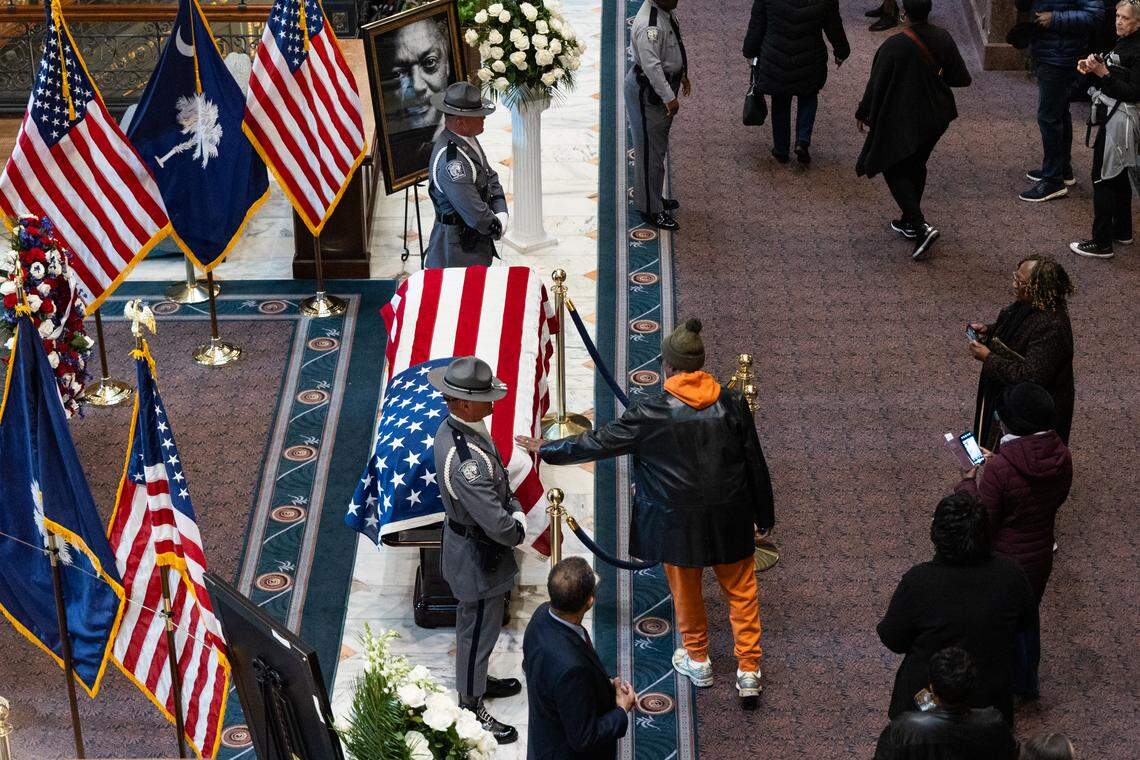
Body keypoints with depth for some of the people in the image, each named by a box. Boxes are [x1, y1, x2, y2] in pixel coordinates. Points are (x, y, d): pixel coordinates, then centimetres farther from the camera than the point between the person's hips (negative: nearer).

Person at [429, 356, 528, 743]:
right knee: (478, 630, 10)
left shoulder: (453, 428, -7)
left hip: (466, 544, 10)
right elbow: (499, 526, -35)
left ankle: (477, 681, 50)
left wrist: (514, 509, -2)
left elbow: (498, 482, 10)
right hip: (479, 558, -9)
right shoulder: (465, 460, -38)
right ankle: (471, 708, 29)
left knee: (476, 623, 29)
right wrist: (518, 529, -13)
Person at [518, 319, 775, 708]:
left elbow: (599, 442, -9)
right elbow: (755, 464, -3)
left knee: (686, 591, 20)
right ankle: (748, 671, 18)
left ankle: (697, 661, 38)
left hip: (678, 521, -2)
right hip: (730, 517, 2)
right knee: (741, 590, 15)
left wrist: (546, 449, 5)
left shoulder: (652, 414, -18)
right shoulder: (732, 404, -11)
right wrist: (764, 514, 10)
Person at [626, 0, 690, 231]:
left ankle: (655, 197, 38)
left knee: (658, 147, 23)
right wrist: (669, 97, -39)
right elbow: (651, 65, -36)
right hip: (646, 91, -11)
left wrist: (682, 73, 31)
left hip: (661, 87, 11)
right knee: (649, 150, -1)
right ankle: (650, 210, 7)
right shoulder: (649, 24, -29)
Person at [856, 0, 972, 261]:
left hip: (902, 120, -6)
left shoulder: (893, 46, -24)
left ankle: (921, 227, -6)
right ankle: (909, 222, 35)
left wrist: (864, 113, 2)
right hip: (936, 117, 6)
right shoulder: (943, 39, -9)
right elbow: (962, 79, -1)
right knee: (916, 166, 24)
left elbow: (876, 85, -14)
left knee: (894, 171, 8)